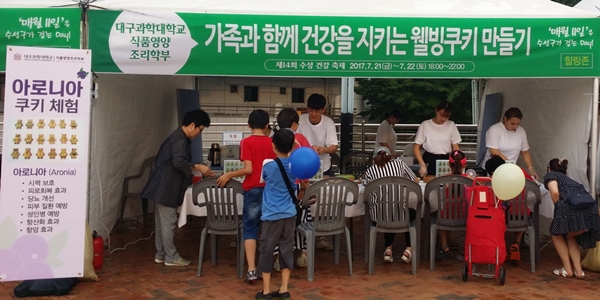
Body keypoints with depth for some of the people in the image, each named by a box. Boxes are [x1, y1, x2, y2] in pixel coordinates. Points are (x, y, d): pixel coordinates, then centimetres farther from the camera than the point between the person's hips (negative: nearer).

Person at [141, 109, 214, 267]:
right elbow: (179, 162, -31)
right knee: (168, 221, -2)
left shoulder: (178, 137, 16)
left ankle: (160, 254, 22)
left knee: (162, 221, 14)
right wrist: (198, 167, -21)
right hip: (166, 187, -10)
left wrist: (198, 168, 12)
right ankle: (171, 257, 6)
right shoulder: (180, 140, -17)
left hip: (163, 186, 10)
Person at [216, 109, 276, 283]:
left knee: (250, 228, 1)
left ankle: (251, 270, -6)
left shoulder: (247, 142, -7)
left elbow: (248, 169, -15)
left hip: (253, 189, -4)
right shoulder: (272, 143, 4)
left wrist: (228, 175, -3)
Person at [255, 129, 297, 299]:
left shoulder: (268, 164, -10)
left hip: (272, 215, -4)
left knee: (267, 251, 6)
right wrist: (292, 147, 17)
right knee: (287, 250, 10)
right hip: (289, 214, 4)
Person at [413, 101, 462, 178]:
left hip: (445, 160, 2)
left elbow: (455, 147, 5)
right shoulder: (425, 125, -4)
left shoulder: (451, 125, 3)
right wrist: (422, 164, -15)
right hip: (429, 160, -2)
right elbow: (416, 147, -3)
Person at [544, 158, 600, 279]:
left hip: (572, 206, -6)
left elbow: (555, 192, -3)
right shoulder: (568, 179, 40)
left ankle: (567, 269, 20)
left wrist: (558, 209, 11)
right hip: (590, 209, 6)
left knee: (556, 234, 22)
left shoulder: (550, 175, 19)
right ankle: (578, 270, 23)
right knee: (570, 236, 31)